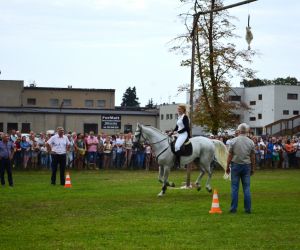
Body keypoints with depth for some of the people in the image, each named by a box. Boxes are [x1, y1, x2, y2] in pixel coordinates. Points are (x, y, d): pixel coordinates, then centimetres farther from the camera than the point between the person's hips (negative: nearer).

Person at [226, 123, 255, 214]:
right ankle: (248, 209, 4)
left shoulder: (233, 141, -5)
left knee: (234, 187, 2)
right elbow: (253, 157, 3)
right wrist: (252, 168, 12)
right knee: (246, 187, 5)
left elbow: (230, 155, -5)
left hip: (236, 165, -1)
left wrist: (227, 166, 3)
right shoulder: (251, 142, 0)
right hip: (246, 165, 1)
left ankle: (233, 208, 2)